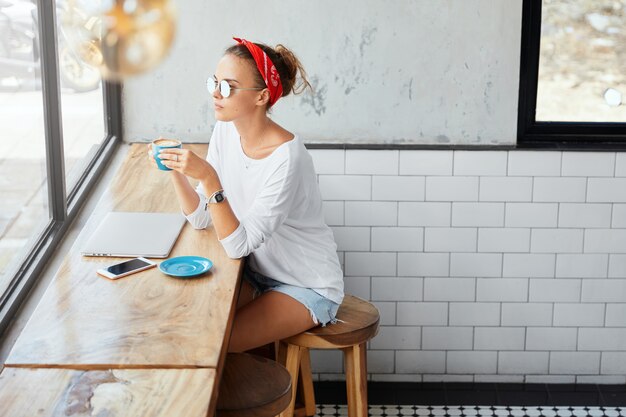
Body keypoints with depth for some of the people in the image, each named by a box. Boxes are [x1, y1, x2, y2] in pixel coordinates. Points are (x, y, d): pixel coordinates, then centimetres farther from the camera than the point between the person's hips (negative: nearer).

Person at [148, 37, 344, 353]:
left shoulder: (286, 158, -27)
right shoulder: (226, 131, -4)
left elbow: (239, 246, -28)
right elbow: (201, 218, -1)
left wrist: (208, 177, -36)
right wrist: (175, 170, -17)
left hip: (309, 288, -7)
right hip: (258, 273, 7)